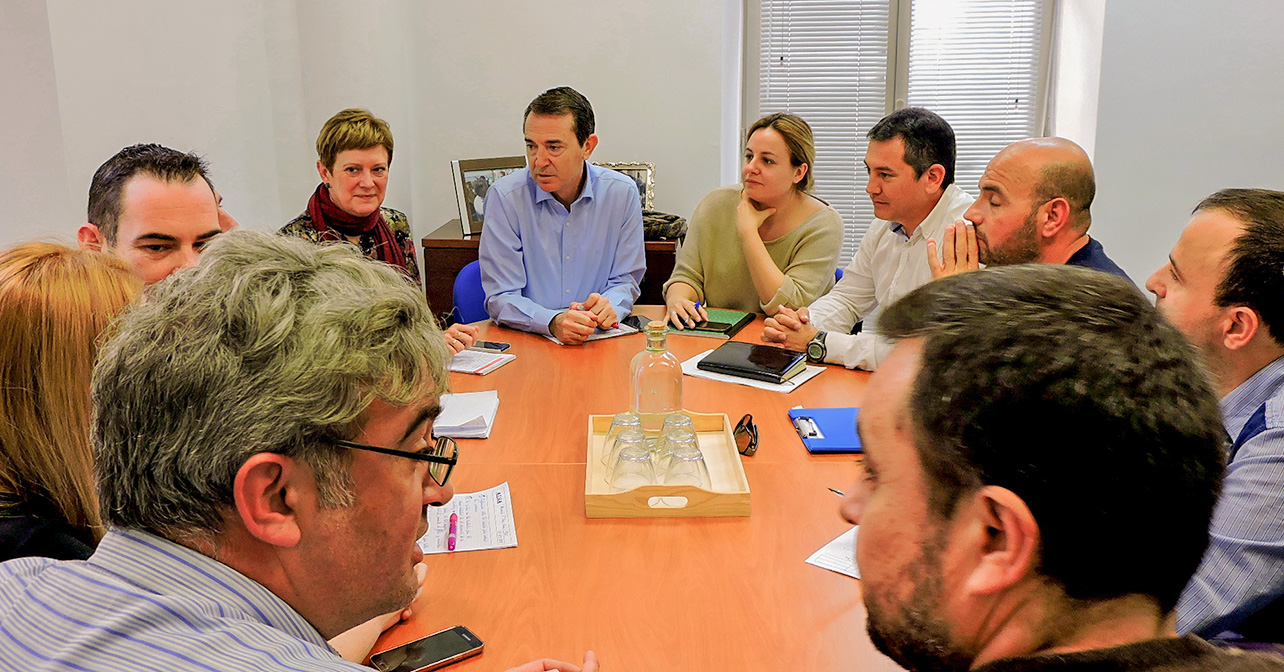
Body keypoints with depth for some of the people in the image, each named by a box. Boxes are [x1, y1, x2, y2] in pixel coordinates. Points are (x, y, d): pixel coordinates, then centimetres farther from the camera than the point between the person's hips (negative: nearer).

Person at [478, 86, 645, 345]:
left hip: (599, 342, 2)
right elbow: (501, 298, -7)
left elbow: (625, 280, 10)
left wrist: (609, 306, -14)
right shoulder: (505, 197, -6)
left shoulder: (622, 193, 2)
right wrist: (553, 322, -26)